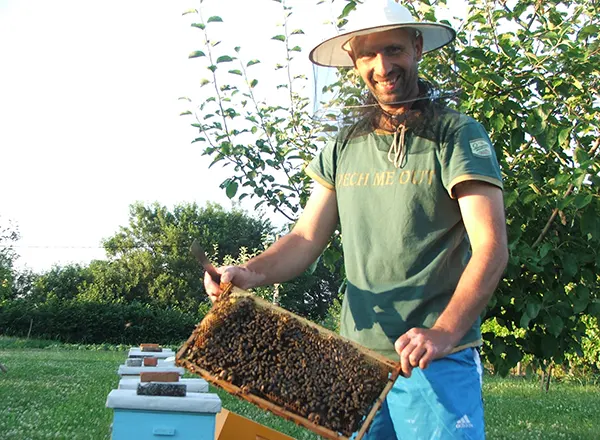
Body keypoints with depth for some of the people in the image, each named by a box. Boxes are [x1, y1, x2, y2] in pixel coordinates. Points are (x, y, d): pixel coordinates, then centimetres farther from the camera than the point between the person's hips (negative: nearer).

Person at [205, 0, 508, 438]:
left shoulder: (457, 135, -5)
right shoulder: (345, 147, 10)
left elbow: (491, 247, -14)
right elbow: (306, 238, 9)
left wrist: (443, 332, -28)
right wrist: (252, 273, -11)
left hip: (436, 362, -4)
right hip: (356, 359, 5)